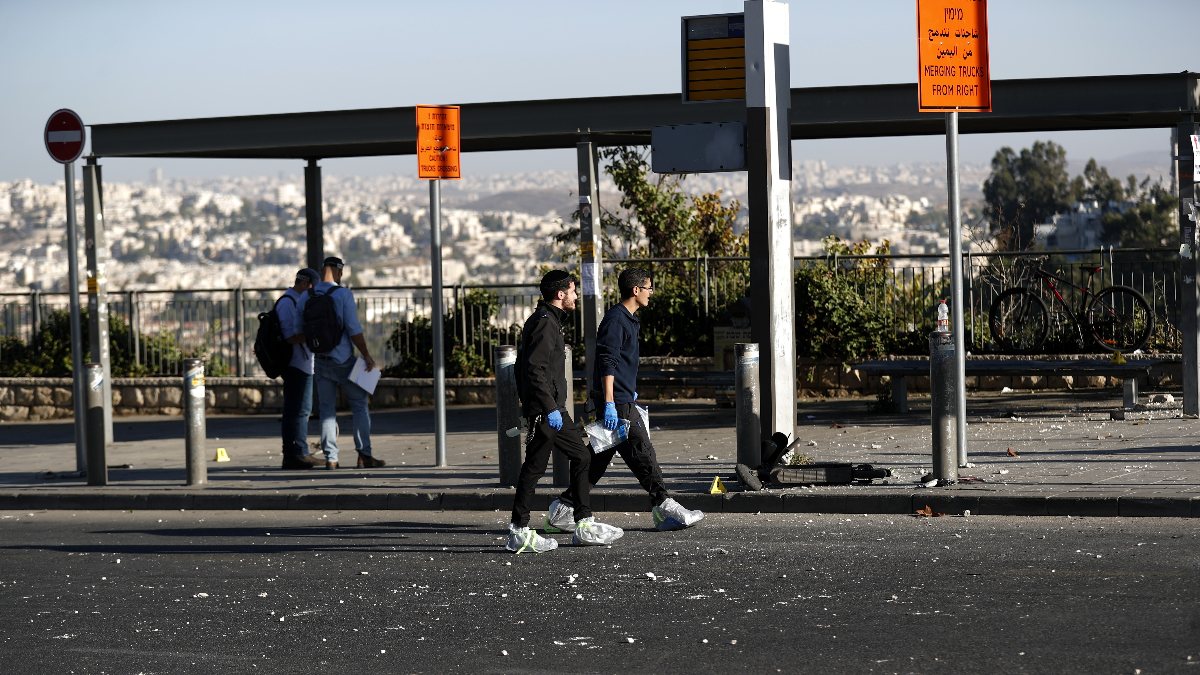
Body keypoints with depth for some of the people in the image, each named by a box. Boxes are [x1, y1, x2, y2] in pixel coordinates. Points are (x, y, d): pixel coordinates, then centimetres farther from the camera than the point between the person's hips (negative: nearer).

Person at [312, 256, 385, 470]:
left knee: (327, 410, 6)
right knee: (359, 406, 5)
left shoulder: (309, 297, 4)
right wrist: (367, 356, -8)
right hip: (343, 360, -4)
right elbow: (353, 329, -14)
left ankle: (330, 458, 1)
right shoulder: (343, 294, -10)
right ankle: (364, 455, 1)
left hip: (320, 361, 4)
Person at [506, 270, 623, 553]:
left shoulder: (549, 320, 17)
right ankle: (519, 532, -1)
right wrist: (550, 408, -24)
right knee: (534, 466, -6)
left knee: (581, 457, 12)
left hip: (554, 408, 11)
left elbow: (524, 366, 22)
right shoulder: (544, 323, -15)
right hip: (545, 410, -11)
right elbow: (534, 369, -23)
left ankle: (584, 524, 15)